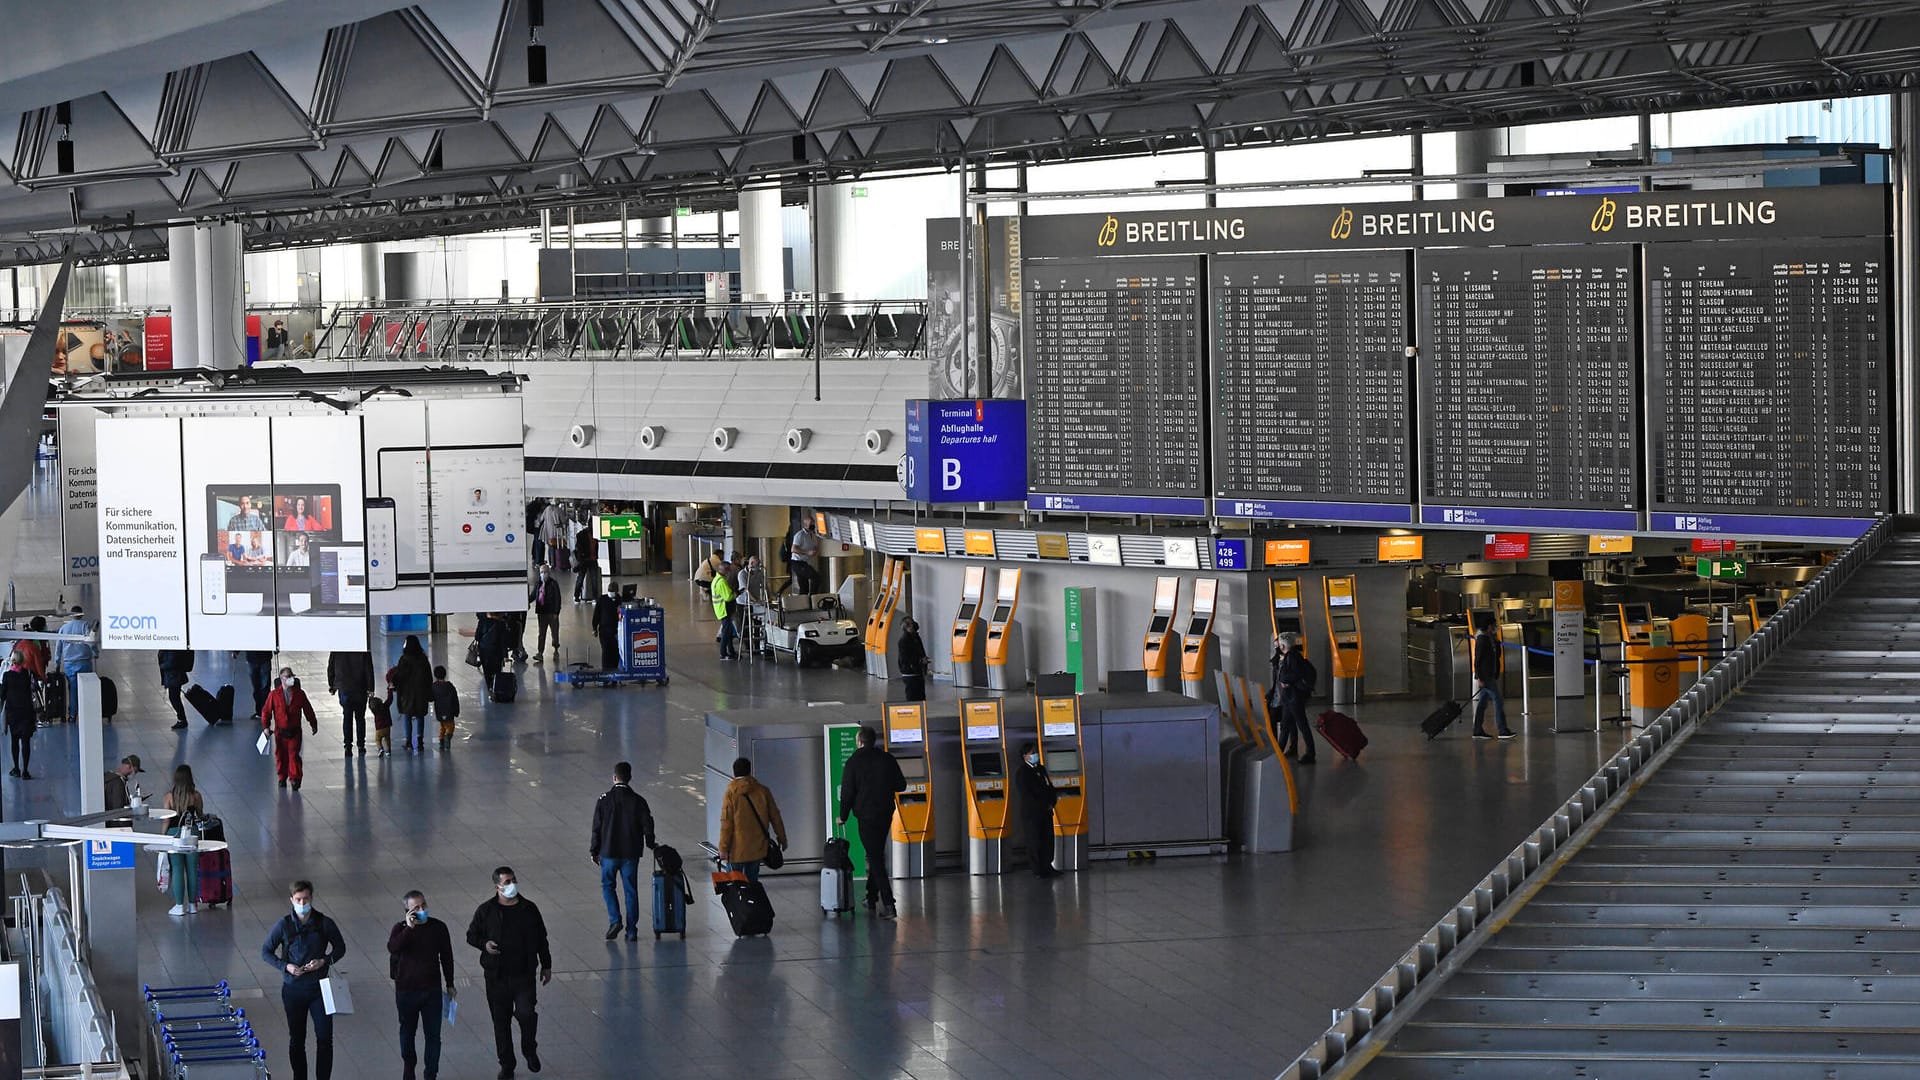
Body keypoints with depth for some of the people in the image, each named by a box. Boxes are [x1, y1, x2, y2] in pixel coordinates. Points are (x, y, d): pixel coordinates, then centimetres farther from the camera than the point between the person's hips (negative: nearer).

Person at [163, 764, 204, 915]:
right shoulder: (196, 795, -3)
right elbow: (201, 815, 9)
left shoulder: (169, 797, -8)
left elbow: (167, 819, -7)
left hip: (174, 833, -2)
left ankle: (179, 906, 1)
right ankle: (192, 904, 14)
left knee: (177, 869, 2)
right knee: (192, 869, 9)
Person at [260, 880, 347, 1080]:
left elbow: (340, 948, 6)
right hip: (293, 989, 0)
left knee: (325, 1038, -3)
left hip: (319, 988, 0)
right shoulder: (284, 925, -5)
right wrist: (286, 966, -14)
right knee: (296, 1040, 10)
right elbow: (266, 952, 1)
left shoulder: (324, 923, -5)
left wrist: (324, 961, -13)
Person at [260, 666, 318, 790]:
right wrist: (266, 726, -6)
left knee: (294, 754, -8)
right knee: (281, 755, 9)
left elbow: (308, 710, 10)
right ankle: (282, 777, 25)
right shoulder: (274, 694, -1)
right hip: (280, 731, 1)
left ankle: (295, 778, -5)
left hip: (295, 731, -1)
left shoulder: (299, 694, 1)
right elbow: (266, 711, 1)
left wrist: (313, 724, 15)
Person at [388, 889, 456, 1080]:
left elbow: (446, 957, 8)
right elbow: (392, 949, -29)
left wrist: (450, 984, 12)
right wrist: (408, 928, -35)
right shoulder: (400, 928, -8)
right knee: (407, 1031, 16)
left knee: (433, 1034, 0)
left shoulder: (438, 927, -3)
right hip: (406, 990, -1)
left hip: (432, 990, 1)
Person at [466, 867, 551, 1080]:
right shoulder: (486, 911, -3)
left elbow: (541, 939, 11)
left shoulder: (529, 909, 1)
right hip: (496, 975, 0)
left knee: (526, 1014, -12)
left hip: (524, 974, 0)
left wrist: (546, 966, 13)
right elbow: (471, 935, 7)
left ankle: (530, 1050, 17)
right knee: (501, 1022, 7)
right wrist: (484, 944, -14)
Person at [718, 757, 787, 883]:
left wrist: (723, 848, -7)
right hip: (757, 848, 3)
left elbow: (726, 823, -12)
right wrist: (782, 838, 17)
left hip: (737, 850, -3)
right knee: (752, 881, 12)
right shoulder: (763, 791, -2)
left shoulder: (731, 793, -11)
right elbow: (775, 817, 5)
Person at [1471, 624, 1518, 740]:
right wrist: (1480, 678, -20)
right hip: (1485, 677, -10)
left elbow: (1497, 655, 21)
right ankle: (1503, 730, -12)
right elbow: (1477, 659, -18)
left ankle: (1477, 730, 13)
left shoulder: (1490, 639, 15)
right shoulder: (1482, 639, -14)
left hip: (1490, 676, 10)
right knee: (1498, 700, -10)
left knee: (1482, 703, 10)